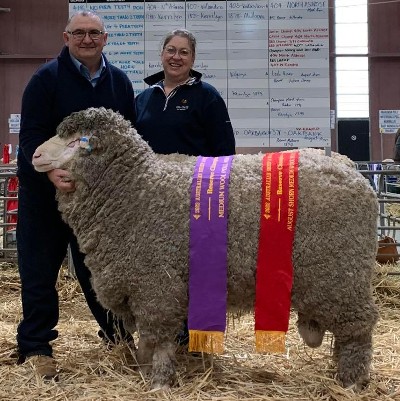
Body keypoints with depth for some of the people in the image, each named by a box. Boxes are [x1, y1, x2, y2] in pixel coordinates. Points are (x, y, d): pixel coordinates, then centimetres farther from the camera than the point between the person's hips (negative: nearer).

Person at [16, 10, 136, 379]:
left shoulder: (119, 81, 6)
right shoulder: (47, 78, -8)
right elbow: (31, 134, -15)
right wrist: (51, 172, -31)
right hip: (45, 189, -3)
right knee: (39, 271, 5)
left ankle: (116, 335, 27)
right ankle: (35, 347, 17)